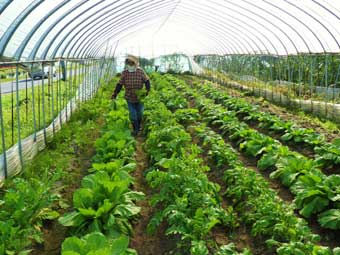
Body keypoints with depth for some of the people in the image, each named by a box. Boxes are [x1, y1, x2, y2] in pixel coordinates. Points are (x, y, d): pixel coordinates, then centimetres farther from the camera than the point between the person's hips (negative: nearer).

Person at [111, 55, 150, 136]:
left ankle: (139, 125, 39)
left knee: (139, 113, 14)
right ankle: (136, 129, 18)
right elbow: (120, 84, 0)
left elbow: (146, 81, 1)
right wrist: (115, 93, -7)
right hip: (130, 98, 0)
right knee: (132, 114, 3)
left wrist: (147, 90, -12)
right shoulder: (124, 73, -6)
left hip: (140, 97, 0)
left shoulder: (140, 71, -9)